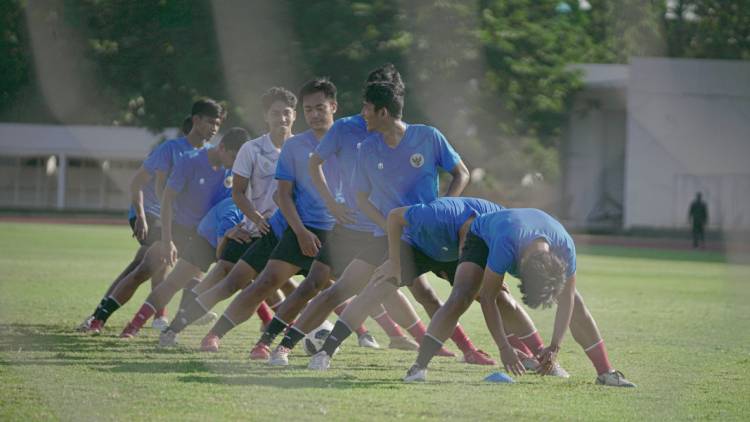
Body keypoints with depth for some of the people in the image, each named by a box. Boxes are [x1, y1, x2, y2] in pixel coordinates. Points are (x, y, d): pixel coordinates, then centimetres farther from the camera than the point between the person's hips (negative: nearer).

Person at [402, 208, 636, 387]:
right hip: (482, 238, -4)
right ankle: (419, 367, -29)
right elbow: (487, 298, -36)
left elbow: (565, 301, -19)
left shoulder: (565, 249, -35)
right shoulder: (506, 245, -47)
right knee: (459, 298, -27)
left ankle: (605, 372, 1)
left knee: (575, 303, -7)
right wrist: (504, 348, -34)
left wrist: (555, 347, -24)